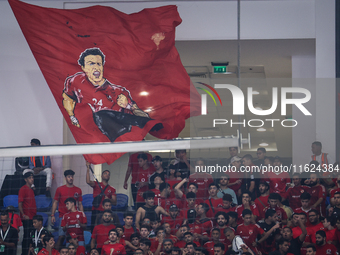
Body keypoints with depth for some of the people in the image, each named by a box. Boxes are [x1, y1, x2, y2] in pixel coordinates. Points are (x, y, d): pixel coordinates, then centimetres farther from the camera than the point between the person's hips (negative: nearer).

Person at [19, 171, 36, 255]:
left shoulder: (31, 190, 18)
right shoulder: (23, 189, -8)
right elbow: (19, 204, -13)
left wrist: (35, 215, 16)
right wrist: (23, 215, -19)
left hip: (32, 217, 8)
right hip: (27, 218, -8)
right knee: (27, 236, -7)